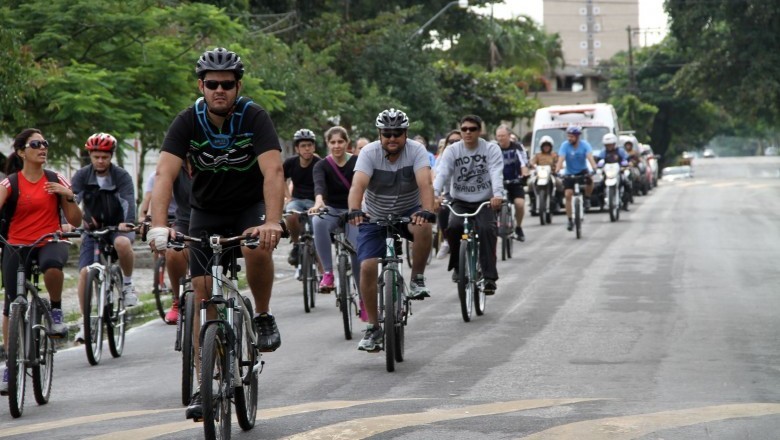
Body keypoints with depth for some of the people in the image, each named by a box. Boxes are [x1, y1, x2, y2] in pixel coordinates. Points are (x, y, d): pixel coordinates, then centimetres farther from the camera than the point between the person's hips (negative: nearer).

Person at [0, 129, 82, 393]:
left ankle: (56, 310, -10)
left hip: (50, 242, 0)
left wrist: (68, 196, -9)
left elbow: (75, 221, 7)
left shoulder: (56, 181, 6)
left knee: (52, 265, -38)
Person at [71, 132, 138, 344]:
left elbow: (129, 201, -26)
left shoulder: (121, 176, -11)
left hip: (117, 227, -2)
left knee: (122, 243, -38)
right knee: (85, 272, -14)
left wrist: (127, 223, -46)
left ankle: (128, 283, -13)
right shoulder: (82, 176, -6)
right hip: (92, 229, 2)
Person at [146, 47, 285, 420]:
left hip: (251, 206, -2)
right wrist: (159, 225, -43)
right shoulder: (188, 122, -17)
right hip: (206, 211, 2)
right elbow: (165, 174, -27)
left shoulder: (255, 118, -21)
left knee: (258, 248, -35)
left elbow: (273, 172, -33)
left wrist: (272, 222, -49)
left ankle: (263, 316, -7)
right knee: (204, 294, -6)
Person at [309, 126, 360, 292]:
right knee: (318, 221, -35)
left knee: (357, 252, -11)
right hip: (332, 210, 0)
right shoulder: (322, 165, -6)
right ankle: (327, 272, -33)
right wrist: (319, 202, -49)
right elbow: (319, 184, -27)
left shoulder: (357, 162, -4)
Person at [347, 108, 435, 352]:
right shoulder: (369, 153, -18)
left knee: (423, 228, -35)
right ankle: (373, 329, -2)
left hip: (408, 212, -1)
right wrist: (354, 211, -52)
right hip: (374, 217, 1)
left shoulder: (416, 151, -18)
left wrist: (427, 210, -52)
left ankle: (417, 280, -13)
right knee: (367, 267, -15)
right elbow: (358, 185, -33)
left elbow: (425, 184, -33)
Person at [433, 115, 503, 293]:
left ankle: (489, 277, -22)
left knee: (486, 230, -28)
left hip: (485, 202, -1)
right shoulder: (452, 151, -1)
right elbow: (442, 173, -15)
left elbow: (496, 174, -19)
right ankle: (458, 265, -2)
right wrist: (435, 194, -36)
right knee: (453, 227, -28)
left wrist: (497, 195, -39)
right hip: (460, 202, 1)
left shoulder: (491, 149, -4)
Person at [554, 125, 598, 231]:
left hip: (582, 171, -1)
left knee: (589, 181, -33)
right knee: (568, 194, -12)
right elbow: (561, 159, -26)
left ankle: (587, 198, -3)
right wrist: (556, 171, -44)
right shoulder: (565, 145, -15)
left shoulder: (584, 144, -15)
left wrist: (594, 168, -47)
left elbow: (590, 157, -28)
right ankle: (570, 220, -3)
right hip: (569, 173, 1)